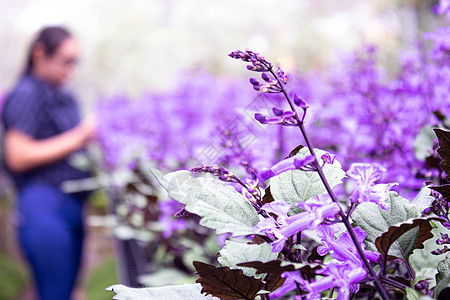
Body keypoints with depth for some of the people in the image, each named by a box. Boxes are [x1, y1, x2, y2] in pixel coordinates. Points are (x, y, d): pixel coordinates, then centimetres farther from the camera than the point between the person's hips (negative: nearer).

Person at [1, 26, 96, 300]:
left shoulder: (65, 99, 19)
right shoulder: (26, 94, -6)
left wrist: (93, 139, 10)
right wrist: (76, 137, -12)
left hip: (72, 206, 8)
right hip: (44, 207, -8)